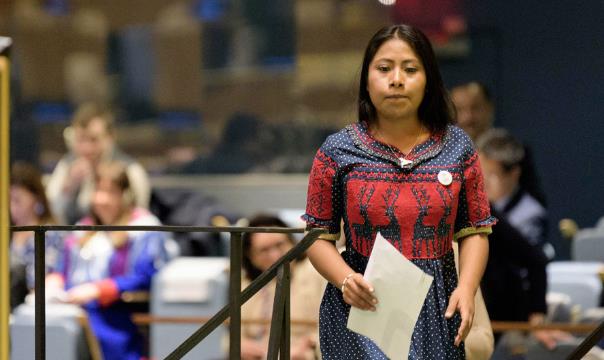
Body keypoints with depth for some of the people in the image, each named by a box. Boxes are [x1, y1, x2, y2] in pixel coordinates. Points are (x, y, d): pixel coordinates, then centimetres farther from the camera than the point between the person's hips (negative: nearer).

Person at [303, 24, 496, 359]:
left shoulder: (457, 147, 5)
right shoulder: (337, 152, 1)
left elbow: (474, 231, 7)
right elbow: (318, 235, 3)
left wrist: (466, 288, -9)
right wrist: (345, 279, -15)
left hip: (436, 308, 2)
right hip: (363, 306, -2)